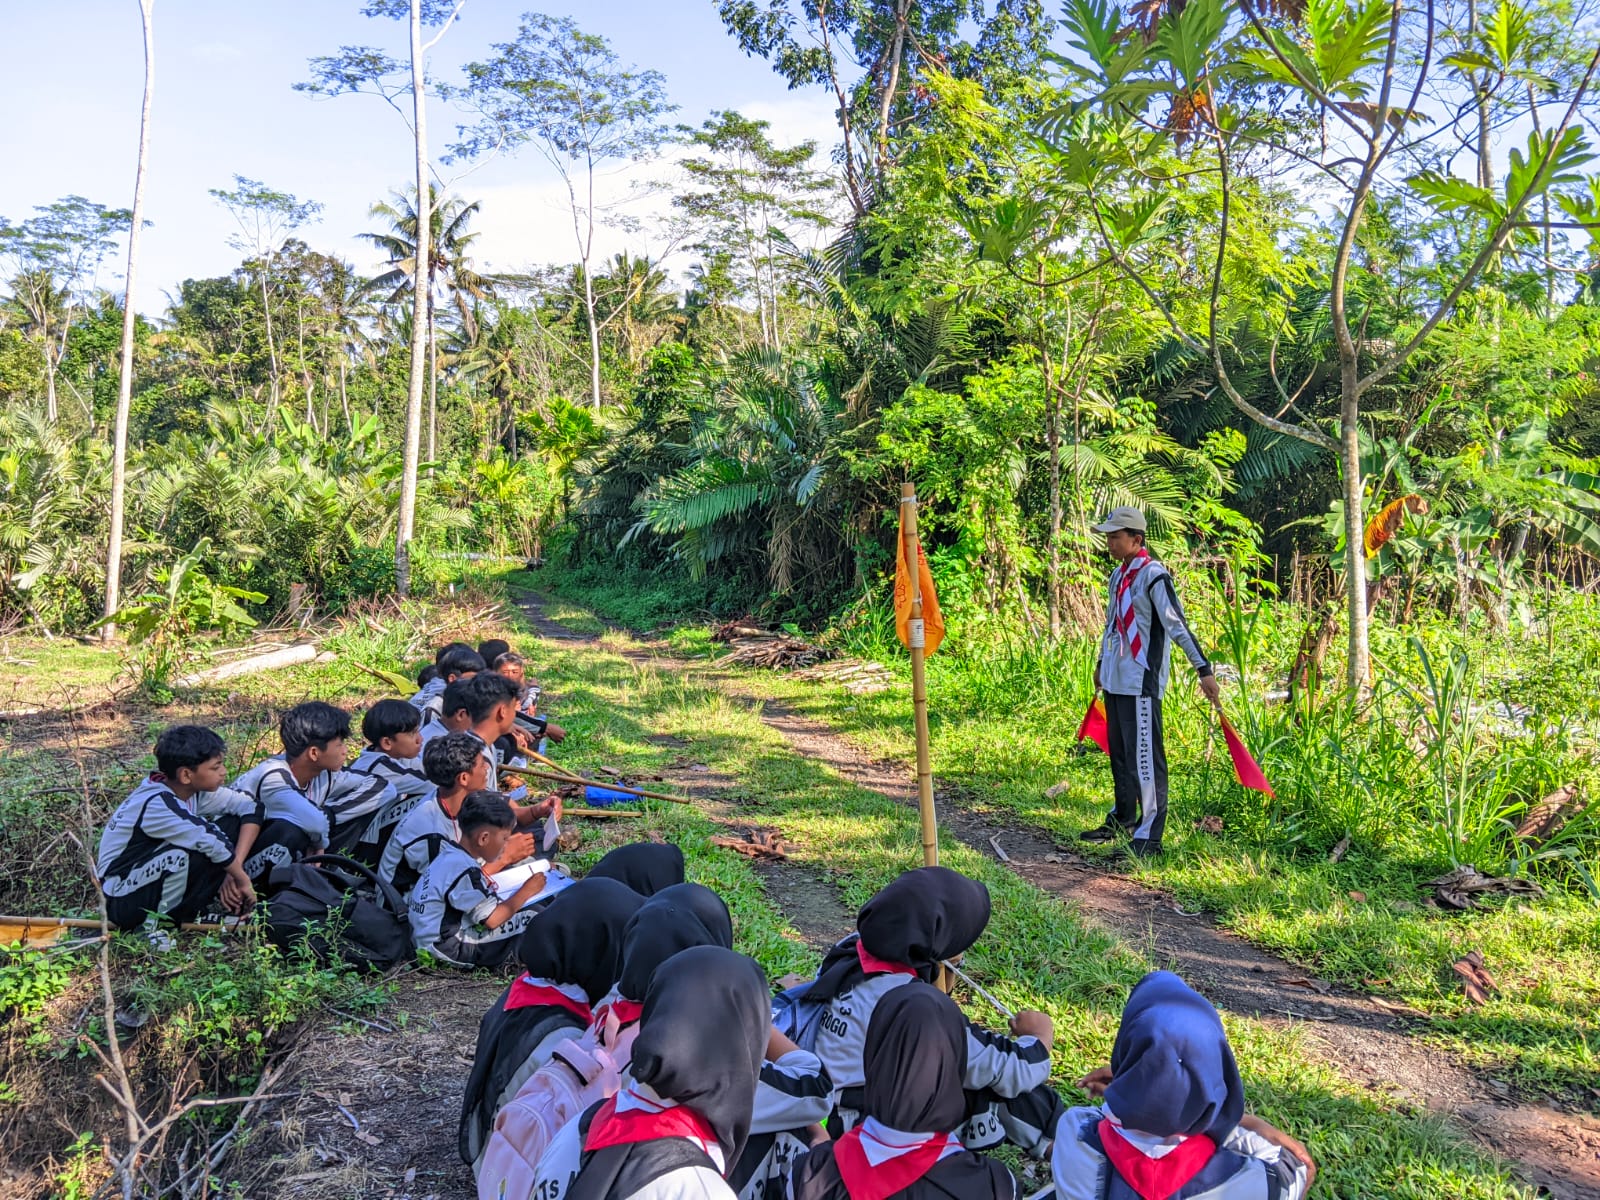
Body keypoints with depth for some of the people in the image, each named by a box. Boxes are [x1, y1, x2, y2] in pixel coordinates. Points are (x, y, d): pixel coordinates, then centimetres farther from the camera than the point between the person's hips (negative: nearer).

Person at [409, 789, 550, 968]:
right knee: (532, 920, -13)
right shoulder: (465, 871, -23)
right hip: (451, 949, -10)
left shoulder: (450, 856, 6)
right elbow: (491, 920, -22)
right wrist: (526, 891, -12)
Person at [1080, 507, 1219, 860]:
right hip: (1115, 680, 9)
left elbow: (1177, 626, -18)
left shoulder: (1154, 575, -13)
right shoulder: (1118, 576, 13)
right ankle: (1122, 818, 32)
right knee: (1119, 754, 17)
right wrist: (1102, 664, 33)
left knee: (1144, 756, -7)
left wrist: (1204, 669, -23)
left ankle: (1149, 837, -3)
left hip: (1142, 682, -9)